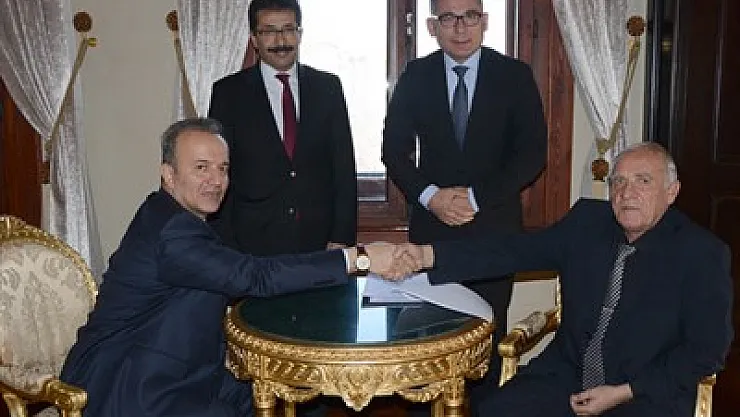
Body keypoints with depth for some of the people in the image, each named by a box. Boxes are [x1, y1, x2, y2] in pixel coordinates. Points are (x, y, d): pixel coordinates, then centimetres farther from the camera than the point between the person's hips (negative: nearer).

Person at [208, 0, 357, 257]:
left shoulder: (328, 87, 6)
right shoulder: (229, 92, 1)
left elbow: (344, 166, 4)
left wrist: (342, 236, -4)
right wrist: (225, 249, -6)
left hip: (321, 242, 2)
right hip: (253, 244, -1)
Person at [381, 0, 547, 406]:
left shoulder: (515, 75, -1)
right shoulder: (416, 75, 3)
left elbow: (532, 153, -5)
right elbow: (394, 148, 3)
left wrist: (476, 197, -13)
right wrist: (430, 196, -12)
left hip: (493, 225, -1)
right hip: (432, 223, 1)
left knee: (487, 332, 7)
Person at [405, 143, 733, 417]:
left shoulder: (704, 254, -6)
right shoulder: (587, 221, 3)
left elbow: (708, 349, -6)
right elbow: (520, 250, -6)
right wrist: (426, 255, -19)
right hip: (568, 372, 3)